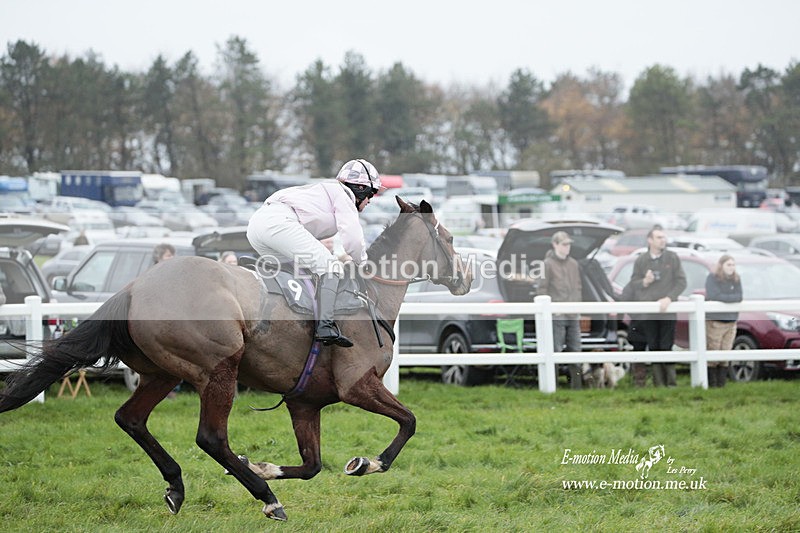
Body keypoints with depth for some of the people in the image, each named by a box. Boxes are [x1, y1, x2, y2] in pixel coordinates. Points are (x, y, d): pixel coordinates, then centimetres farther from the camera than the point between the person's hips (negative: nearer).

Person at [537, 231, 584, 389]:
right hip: (556, 316, -6)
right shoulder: (548, 264, -6)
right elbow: (542, 289, -8)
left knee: (575, 349, 10)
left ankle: (577, 386, 17)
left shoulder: (573, 264, 13)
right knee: (555, 351, -6)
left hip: (573, 315, 6)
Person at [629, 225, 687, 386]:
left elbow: (681, 282, 1)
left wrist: (669, 298, -11)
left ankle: (671, 382, 2)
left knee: (666, 347, -4)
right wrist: (645, 282, -12)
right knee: (653, 348, 2)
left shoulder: (672, 258, 3)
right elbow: (633, 283, 9)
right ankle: (658, 384, 5)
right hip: (647, 313, 1)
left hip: (667, 312, -1)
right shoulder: (640, 261, 7)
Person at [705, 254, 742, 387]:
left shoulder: (736, 279, 11)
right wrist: (731, 298, -10)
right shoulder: (712, 278, -3)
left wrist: (723, 298, -9)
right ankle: (711, 382, -1)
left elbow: (739, 297, 0)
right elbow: (714, 296, -16)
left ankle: (721, 382, 8)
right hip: (714, 321, -5)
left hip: (731, 321, 5)